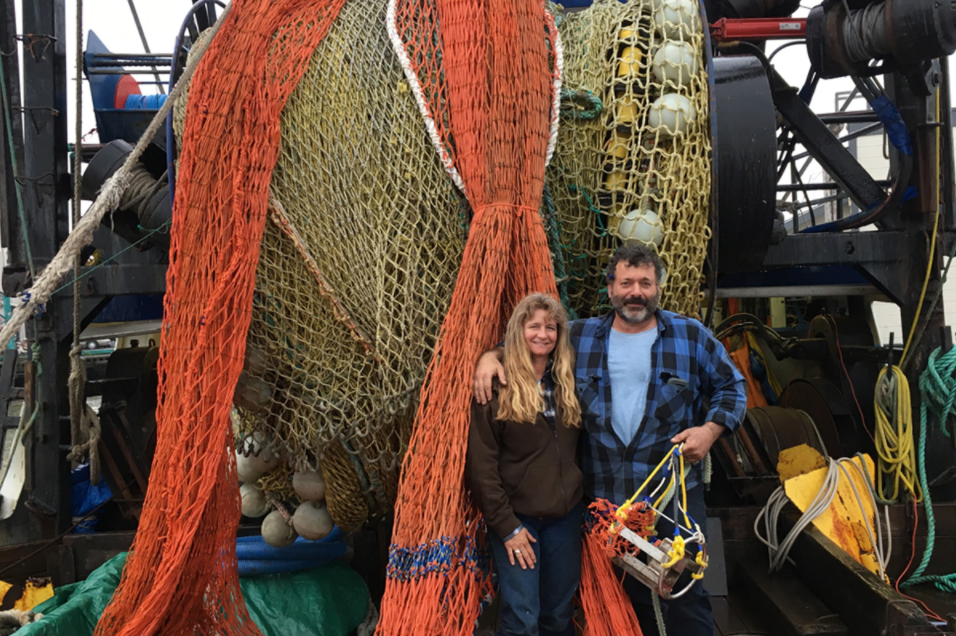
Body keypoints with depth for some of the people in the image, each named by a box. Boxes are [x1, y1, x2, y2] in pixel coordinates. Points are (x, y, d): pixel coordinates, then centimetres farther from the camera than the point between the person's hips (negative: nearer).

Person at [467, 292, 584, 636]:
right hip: (515, 516, -4)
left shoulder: (567, 382, 5)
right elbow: (480, 463, -12)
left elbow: (579, 449, 11)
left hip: (566, 514, 5)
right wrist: (506, 525, -12)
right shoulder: (496, 386, -11)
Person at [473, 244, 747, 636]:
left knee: (686, 592, 4)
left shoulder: (692, 337, 1)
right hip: (604, 497, 2)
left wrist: (711, 428, -6)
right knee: (627, 594, 13)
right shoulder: (579, 337, 5)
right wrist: (492, 355, -3)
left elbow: (732, 387, 10)